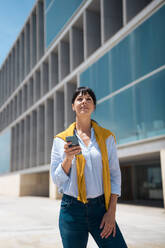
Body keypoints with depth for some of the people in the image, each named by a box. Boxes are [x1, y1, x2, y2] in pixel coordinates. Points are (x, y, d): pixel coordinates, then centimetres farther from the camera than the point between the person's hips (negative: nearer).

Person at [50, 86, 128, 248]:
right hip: (72, 209, 0)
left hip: (100, 207, 1)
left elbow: (115, 174, 4)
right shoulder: (61, 140, 4)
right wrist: (68, 158, -14)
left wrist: (112, 211, -4)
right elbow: (56, 179, 3)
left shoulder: (106, 137, 5)